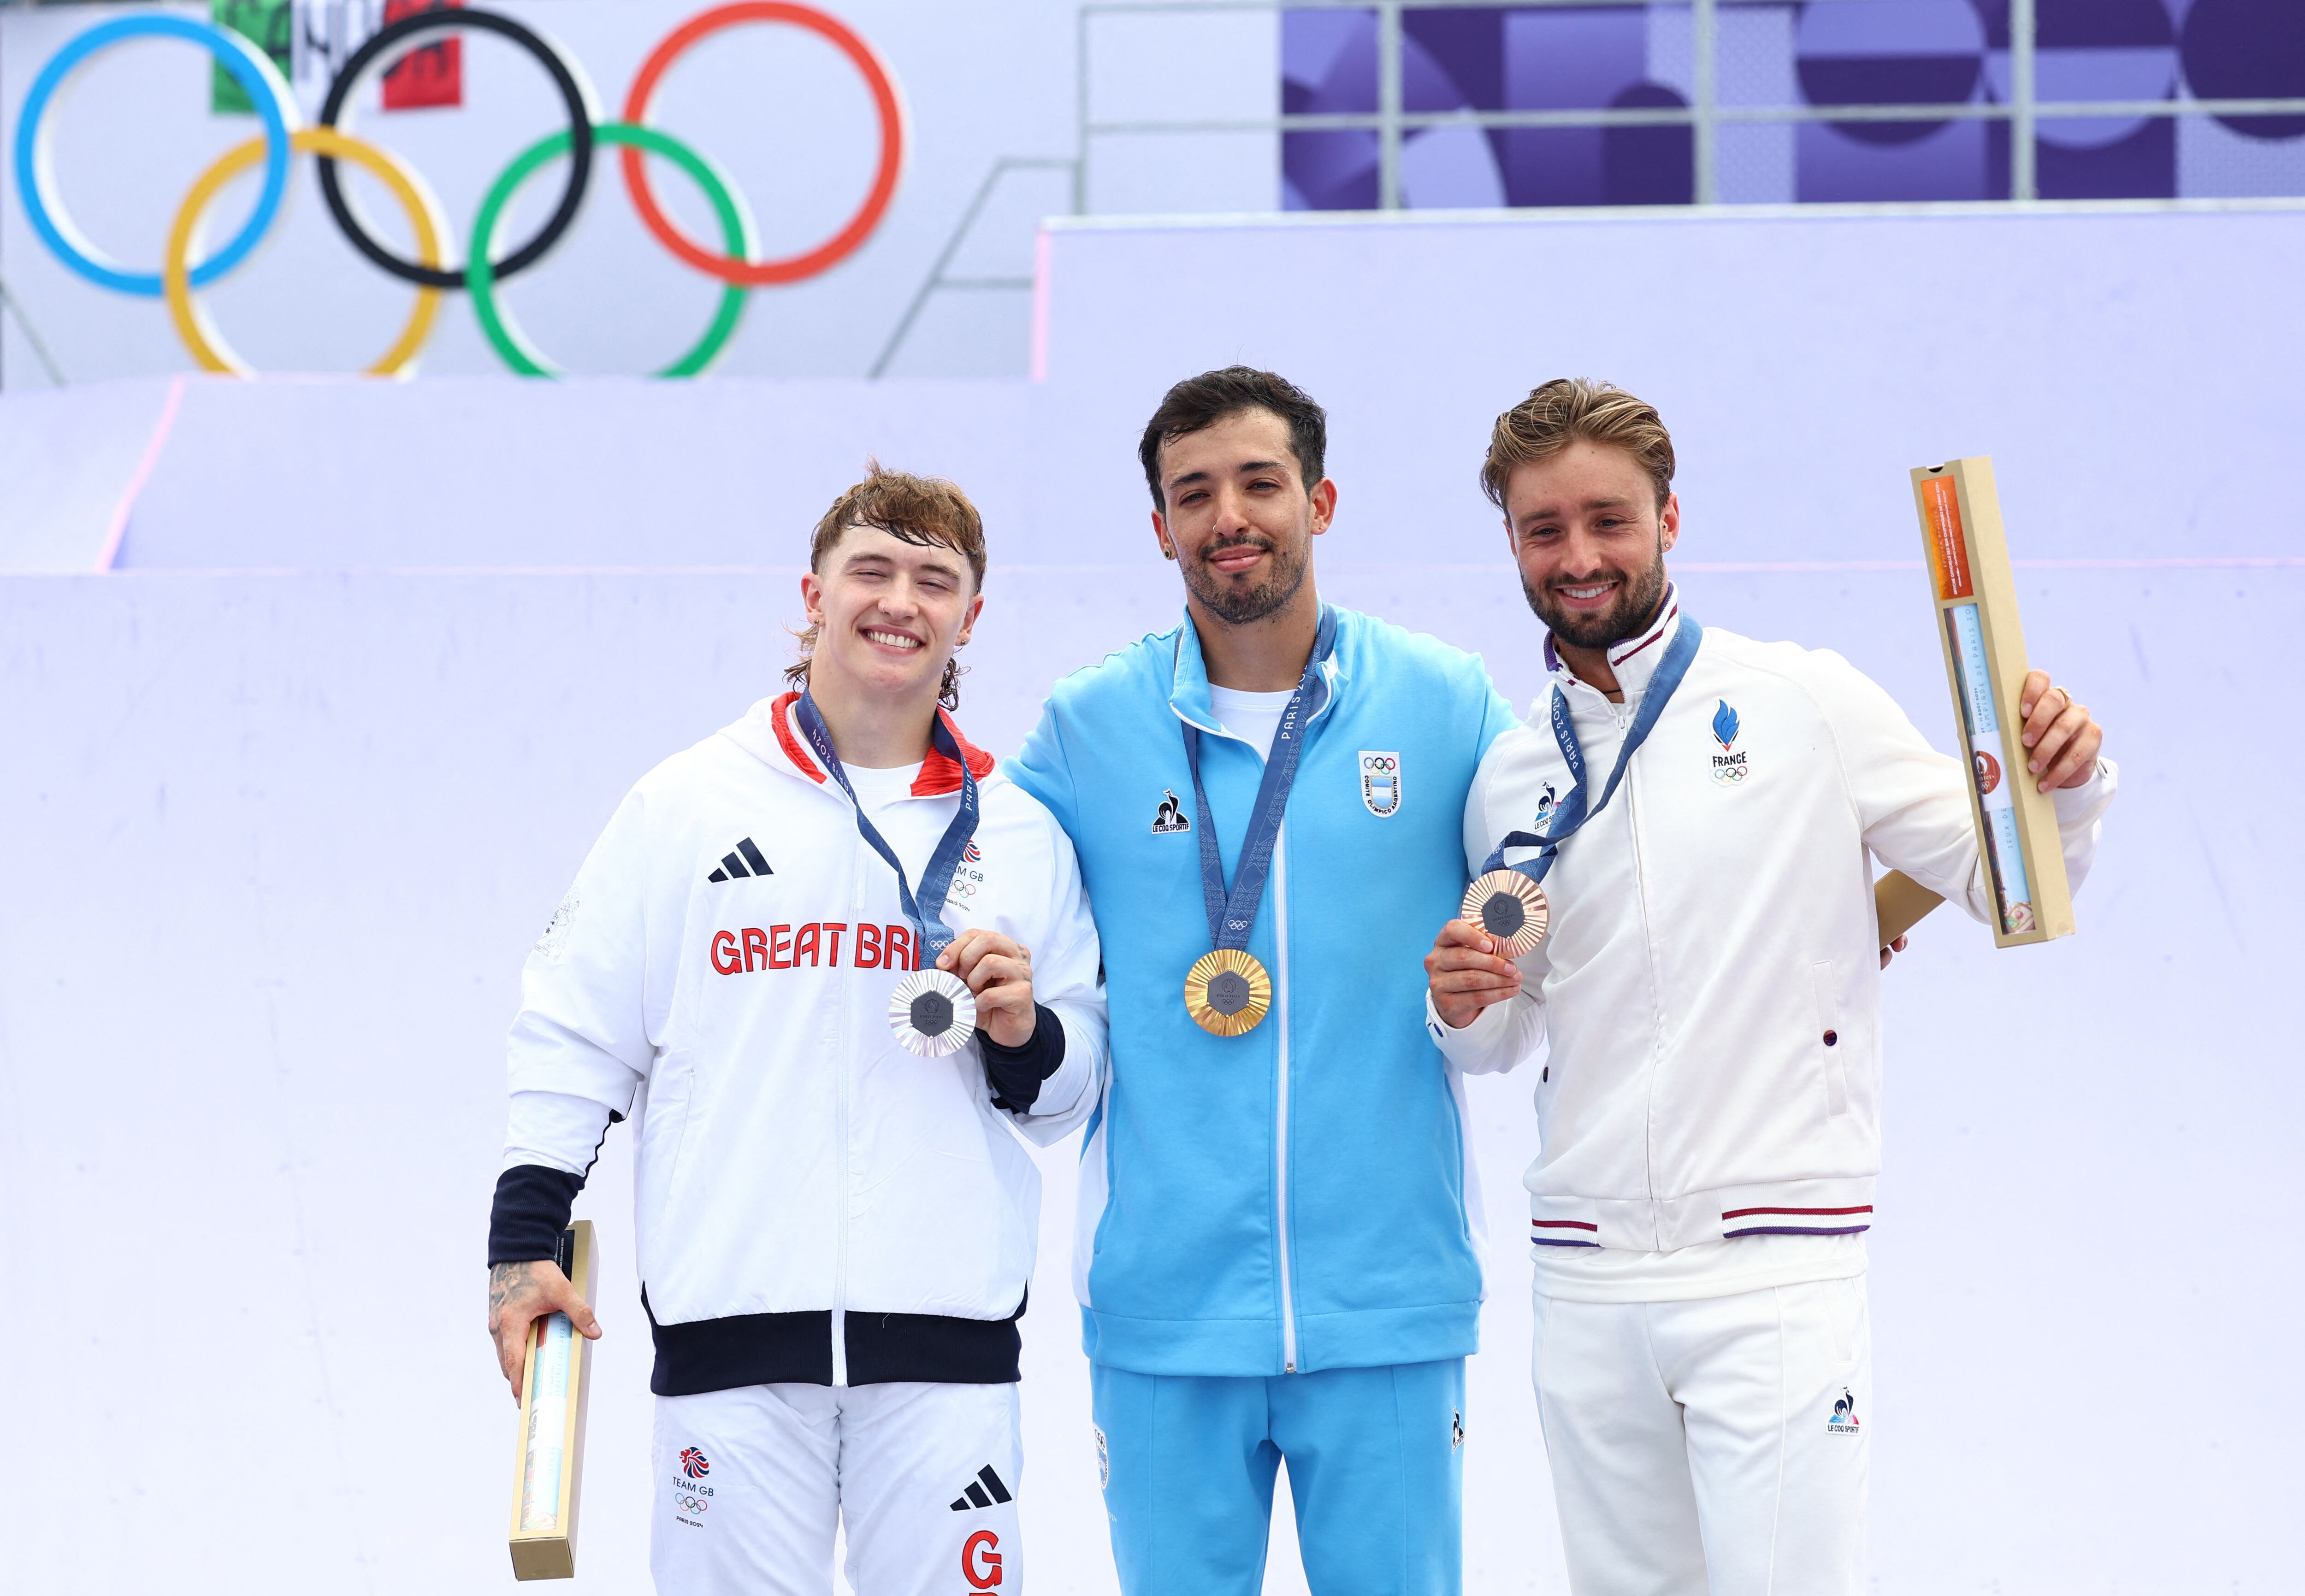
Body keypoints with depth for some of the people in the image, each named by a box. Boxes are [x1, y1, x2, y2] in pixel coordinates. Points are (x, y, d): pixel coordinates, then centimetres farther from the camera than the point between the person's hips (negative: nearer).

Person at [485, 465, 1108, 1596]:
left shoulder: (1021, 834, 12)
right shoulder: (687, 804, 6)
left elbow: (1072, 1094, 17)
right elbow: (576, 1034, 8)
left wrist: (1025, 1037, -5)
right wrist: (523, 1242, 2)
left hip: (949, 1336, 1)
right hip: (730, 1329, -1)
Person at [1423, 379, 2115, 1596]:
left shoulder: (1806, 706, -1)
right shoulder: (1510, 781, 10)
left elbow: (2004, 892, 1)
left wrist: (2065, 788, -19)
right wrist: (1462, 1007, -2)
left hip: (1774, 1268, -4)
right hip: (1586, 1280, 4)